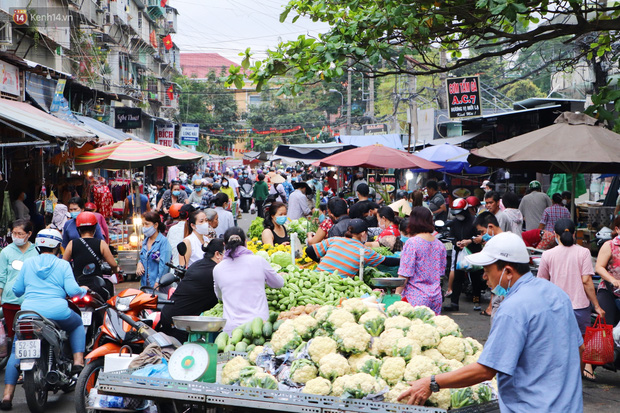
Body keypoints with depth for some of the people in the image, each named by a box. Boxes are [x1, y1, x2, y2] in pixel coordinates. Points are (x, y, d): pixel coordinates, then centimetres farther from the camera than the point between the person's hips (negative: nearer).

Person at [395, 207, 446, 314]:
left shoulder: (412, 243, -11)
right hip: (436, 297, 6)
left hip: (416, 297, -6)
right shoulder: (440, 245, 8)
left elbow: (404, 274, -11)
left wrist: (397, 293, -5)